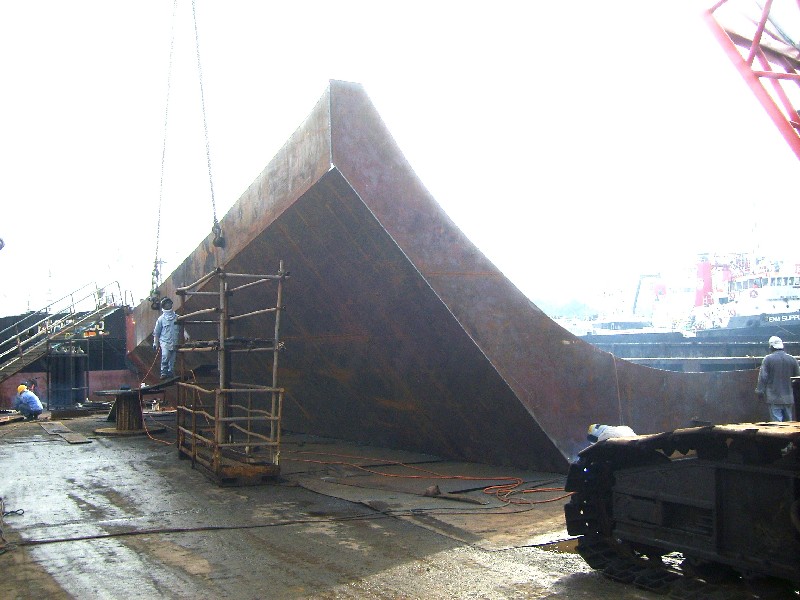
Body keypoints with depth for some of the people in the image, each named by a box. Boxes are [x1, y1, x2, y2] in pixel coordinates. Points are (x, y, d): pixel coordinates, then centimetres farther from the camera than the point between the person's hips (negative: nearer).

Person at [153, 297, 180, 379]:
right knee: (165, 357, -18)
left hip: (174, 342, 3)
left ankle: (171, 373, 16)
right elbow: (156, 332, 8)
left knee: (172, 360, 6)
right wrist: (155, 343, 6)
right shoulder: (161, 318, 4)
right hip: (165, 341, -3)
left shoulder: (176, 317, 10)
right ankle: (164, 373, -10)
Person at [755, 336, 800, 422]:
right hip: (788, 398, 4)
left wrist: (759, 391, -2)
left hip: (774, 399, -4)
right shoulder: (792, 359, 3)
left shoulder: (768, 359, -8)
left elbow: (763, 377, -9)